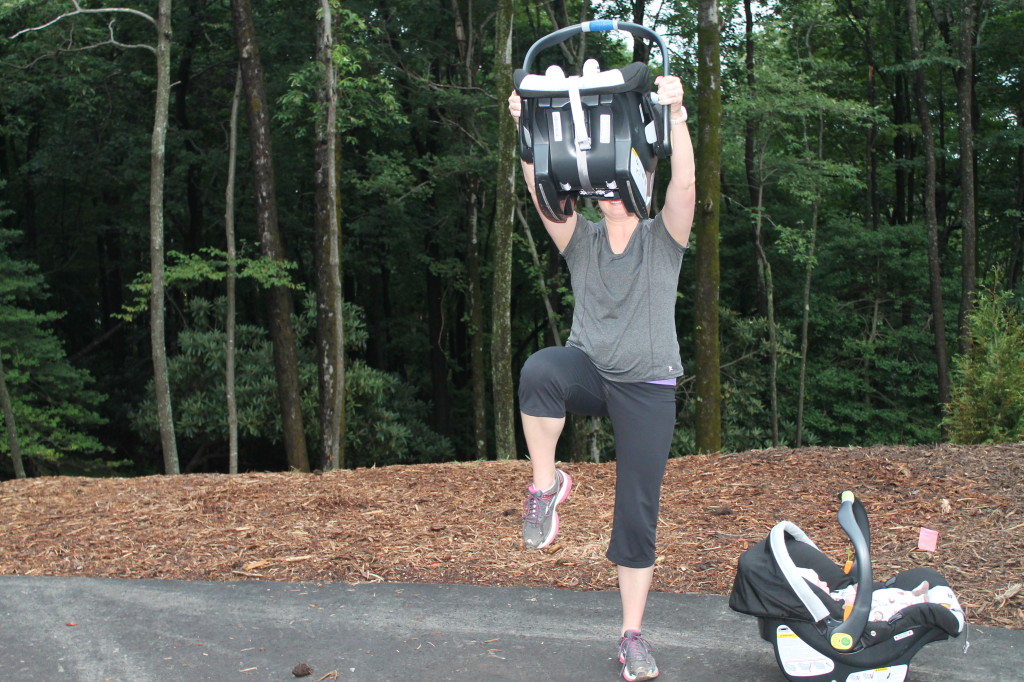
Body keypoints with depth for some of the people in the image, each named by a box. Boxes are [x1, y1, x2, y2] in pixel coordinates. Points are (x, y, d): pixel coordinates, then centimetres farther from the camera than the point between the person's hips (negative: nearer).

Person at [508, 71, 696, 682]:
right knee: (540, 370, -37)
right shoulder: (581, 240, 8)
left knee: (638, 514, 0)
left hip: (648, 388, -1)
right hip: (589, 369, 1)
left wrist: (676, 115, -29)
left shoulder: (663, 238, 3)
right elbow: (542, 190, -7)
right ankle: (547, 486, -17)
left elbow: (685, 184, -16)